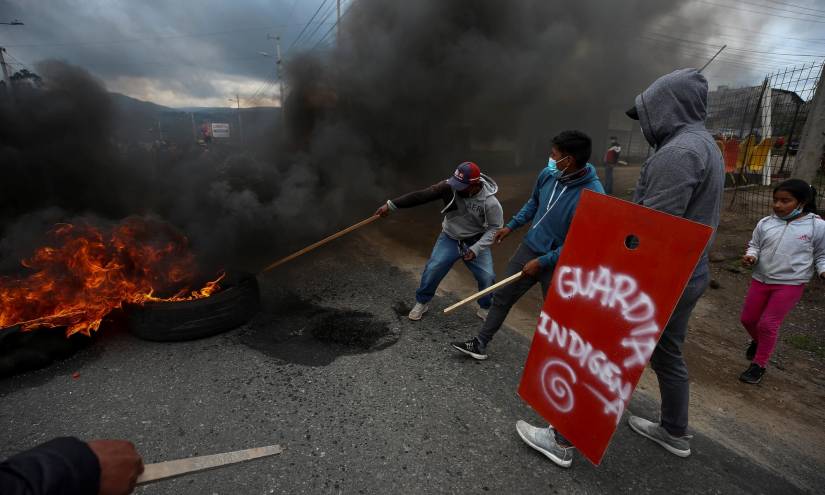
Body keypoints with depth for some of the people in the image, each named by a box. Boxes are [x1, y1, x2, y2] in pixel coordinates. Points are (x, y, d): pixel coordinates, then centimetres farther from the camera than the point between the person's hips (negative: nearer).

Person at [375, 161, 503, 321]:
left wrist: (476, 249, -22)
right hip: (449, 239, 1)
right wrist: (391, 205, -24)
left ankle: (485, 309, 24)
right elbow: (421, 196, -23)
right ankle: (422, 302, 21)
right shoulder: (450, 187, -24)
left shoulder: (490, 202, -25)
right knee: (432, 270, -6)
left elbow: (495, 228, -13)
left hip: (475, 242, -1)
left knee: (487, 276, -6)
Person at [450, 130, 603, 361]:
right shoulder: (548, 174, -8)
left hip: (558, 264, -6)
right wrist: (511, 226, 15)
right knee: (502, 297, 13)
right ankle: (480, 344, 29)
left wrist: (542, 262, -19)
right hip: (529, 248, 6)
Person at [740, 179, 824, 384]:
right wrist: (751, 256, -11)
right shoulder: (765, 223, 0)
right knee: (748, 319, 13)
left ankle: (759, 365, 12)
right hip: (760, 280, 4)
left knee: (768, 324, -6)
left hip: (790, 284, -4)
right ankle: (758, 342, 46)